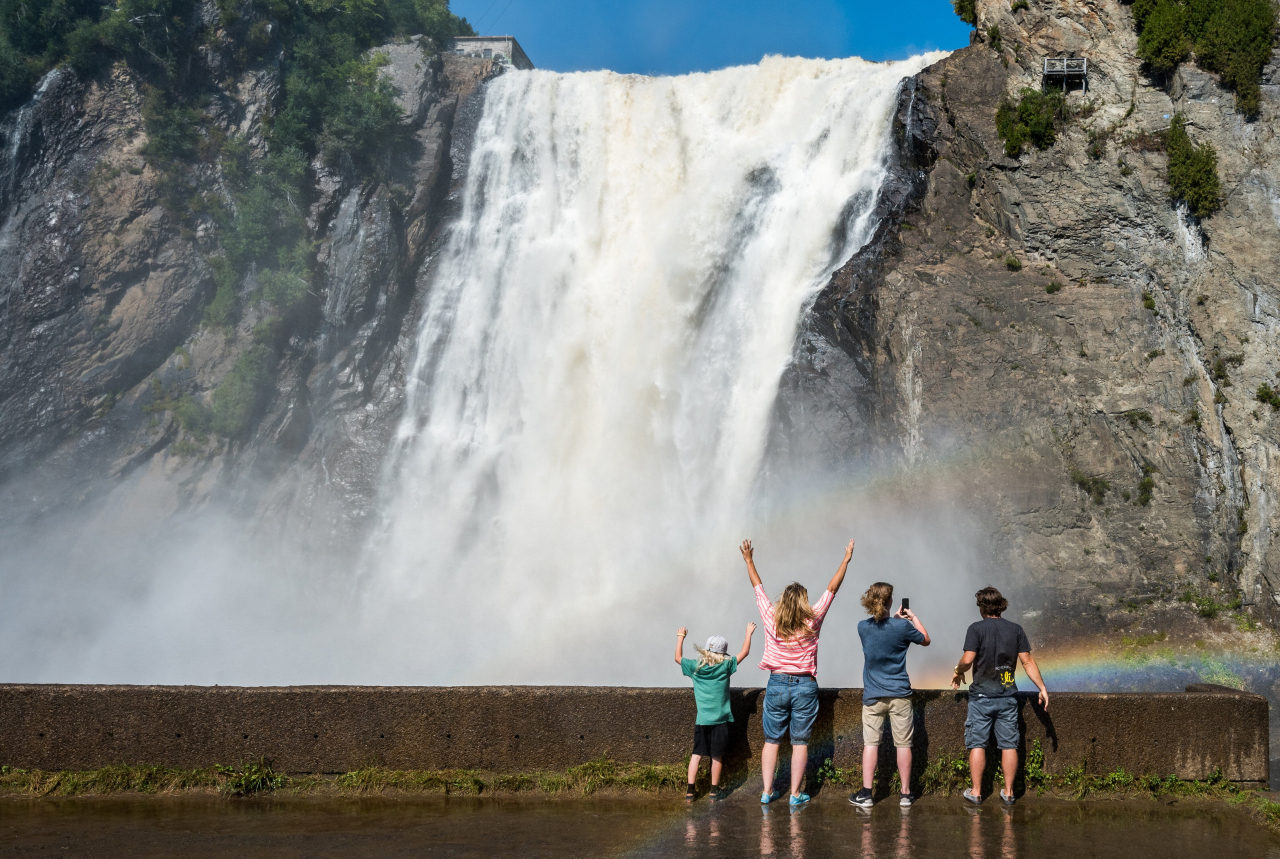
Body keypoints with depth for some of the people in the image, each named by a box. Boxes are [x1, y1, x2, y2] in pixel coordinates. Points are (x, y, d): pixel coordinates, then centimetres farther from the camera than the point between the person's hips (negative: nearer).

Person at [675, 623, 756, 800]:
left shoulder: (695, 667, -1)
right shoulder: (725, 666, -5)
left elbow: (678, 658, 16)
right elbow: (744, 652, 5)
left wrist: (680, 637, 27)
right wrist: (749, 632, 18)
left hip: (701, 720, 2)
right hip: (720, 720, -2)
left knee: (696, 754, 6)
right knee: (717, 756, 8)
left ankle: (690, 790, 2)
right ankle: (715, 790, 16)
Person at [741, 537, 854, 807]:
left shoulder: (771, 620, -6)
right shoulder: (812, 622, -9)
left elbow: (758, 587, 7)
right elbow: (832, 589, -2)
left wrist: (749, 560, 19)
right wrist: (846, 560, 5)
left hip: (777, 684, 2)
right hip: (804, 686, -1)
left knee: (772, 740, 10)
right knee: (800, 742, 5)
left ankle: (767, 791, 11)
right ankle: (795, 794, 6)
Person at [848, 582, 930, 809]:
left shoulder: (863, 627, -1)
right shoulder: (902, 626, -10)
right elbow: (925, 640, 9)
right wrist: (914, 618, 20)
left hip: (873, 696, 2)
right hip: (899, 694, -2)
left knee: (870, 743, 4)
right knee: (903, 744, 6)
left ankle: (866, 794, 1)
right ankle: (905, 794, 12)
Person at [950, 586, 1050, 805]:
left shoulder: (977, 628, -8)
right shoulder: (1015, 629, 3)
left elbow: (968, 660, -15)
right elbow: (1027, 661, 1)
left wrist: (959, 671, 5)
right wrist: (1042, 688, 6)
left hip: (982, 695, -3)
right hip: (1008, 695, 3)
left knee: (977, 744, 4)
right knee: (1009, 744, 8)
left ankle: (976, 791, 7)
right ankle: (1008, 791, 11)